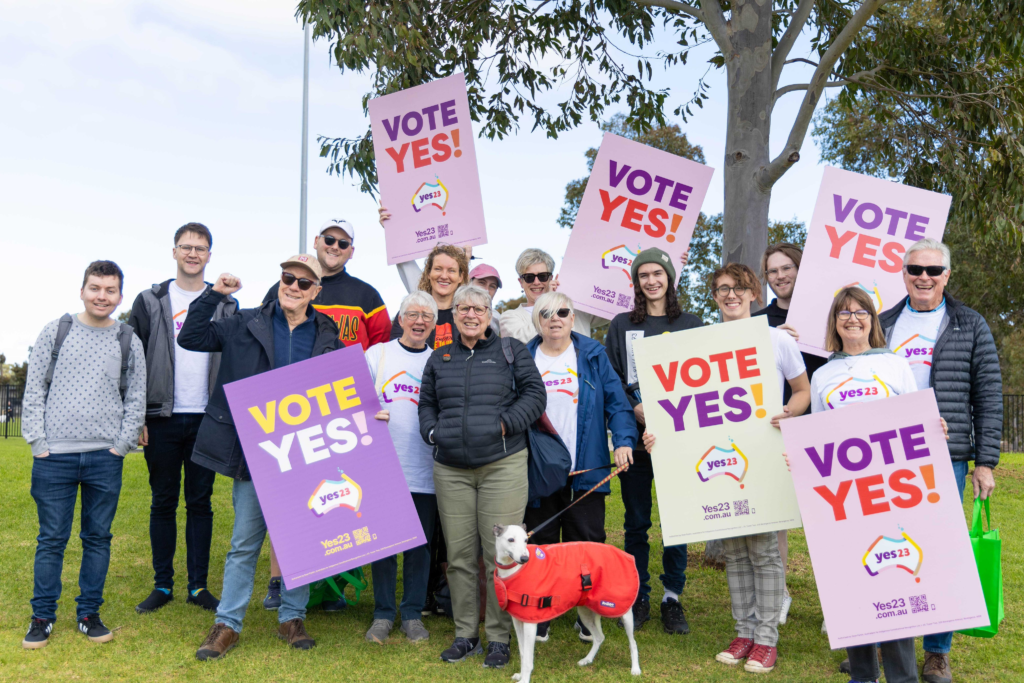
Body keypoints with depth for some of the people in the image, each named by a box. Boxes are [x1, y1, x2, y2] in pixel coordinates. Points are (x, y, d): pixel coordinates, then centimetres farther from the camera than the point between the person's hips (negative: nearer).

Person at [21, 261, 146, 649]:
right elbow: (33, 392, 4)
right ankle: (42, 617, 18)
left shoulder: (129, 342, 6)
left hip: (105, 458, 1)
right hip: (54, 457, -1)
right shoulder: (55, 332, 4)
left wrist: (121, 445, -1)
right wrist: (38, 442, -3)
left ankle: (89, 614, 20)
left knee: (98, 537, 8)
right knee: (51, 539, 5)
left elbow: (136, 400, 8)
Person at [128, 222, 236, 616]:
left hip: (207, 419, 0)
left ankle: (198, 586, 13)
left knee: (200, 502, 6)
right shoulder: (150, 302, 6)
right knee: (163, 502, 6)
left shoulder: (226, 306, 8)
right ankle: (162, 585, 16)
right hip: (162, 418, 0)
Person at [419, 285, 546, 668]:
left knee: (500, 554, -3)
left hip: (503, 464, -3)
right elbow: (426, 404, 21)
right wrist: (432, 432, 3)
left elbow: (534, 395, 1)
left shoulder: (511, 351, 7)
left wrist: (506, 423, -11)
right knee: (458, 554, 6)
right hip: (451, 469, 3)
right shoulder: (439, 359, 17)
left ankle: (499, 638, 9)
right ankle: (465, 635, 19)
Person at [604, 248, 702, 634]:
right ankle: (638, 598, 16)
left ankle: (673, 599, 14)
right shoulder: (621, 326, 11)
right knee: (637, 521, 5)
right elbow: (611, 378, 3)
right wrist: (637, 409, -13)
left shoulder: (691, 324, 11)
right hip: (635, 435, 0)